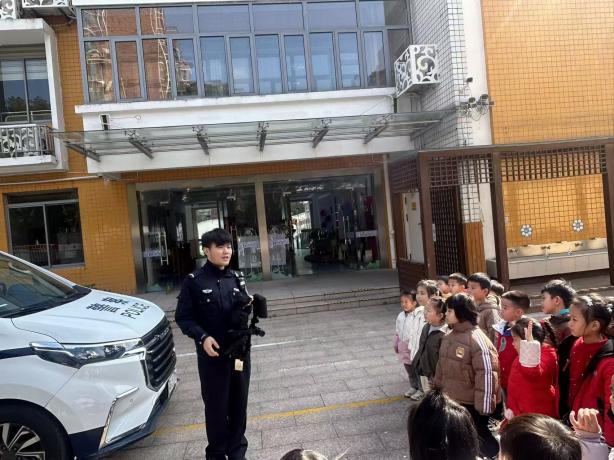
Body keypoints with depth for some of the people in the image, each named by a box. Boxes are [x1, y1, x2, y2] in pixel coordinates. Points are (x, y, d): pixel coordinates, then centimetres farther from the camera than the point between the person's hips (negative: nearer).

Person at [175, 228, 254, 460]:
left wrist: (249, 306, -8)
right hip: (212, 355, -4)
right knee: (216, 406, 7)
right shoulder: (194, 281, -8)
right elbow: (183, 317, -6)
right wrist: (202, 337, -20)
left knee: (239, 404, 14)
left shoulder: (237, 277, 6)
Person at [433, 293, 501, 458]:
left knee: (478, 440, 11)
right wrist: (437, 389, 18)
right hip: (449, 401, 8)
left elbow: (486, 373, -23)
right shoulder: (448, 337, 4)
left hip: (471, 404, -8)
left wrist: (483, 406, -22)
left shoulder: (476, 338, -22)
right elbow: (442, 367, 14)